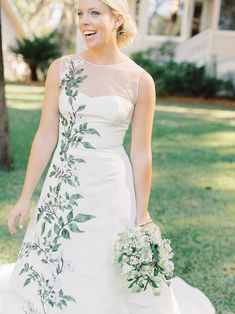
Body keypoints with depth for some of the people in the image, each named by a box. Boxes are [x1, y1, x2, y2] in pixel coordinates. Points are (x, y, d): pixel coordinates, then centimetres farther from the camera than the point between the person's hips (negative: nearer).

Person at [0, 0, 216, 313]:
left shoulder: (140, 81, -7)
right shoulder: (61, 68, -2)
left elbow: (141, 153, -4)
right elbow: (46, 137, 0)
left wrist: (142, 217, -2)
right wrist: (25, 197, 1)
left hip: (110, 190, -2)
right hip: (62, 189, 3)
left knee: (105, 284, 10)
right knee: (46, 276, 16)